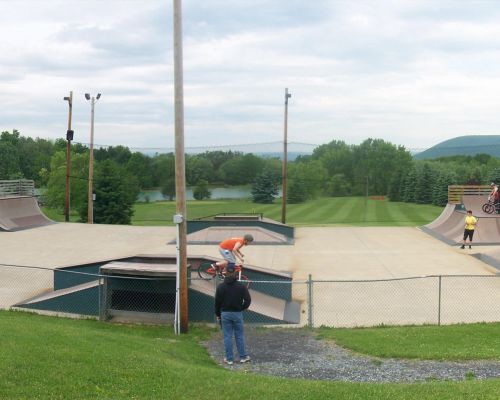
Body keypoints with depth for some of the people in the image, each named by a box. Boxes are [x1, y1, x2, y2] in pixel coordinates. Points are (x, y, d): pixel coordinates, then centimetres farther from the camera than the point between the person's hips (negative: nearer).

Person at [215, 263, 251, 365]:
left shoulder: (221, 286, -6)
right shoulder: (241, 286, -6)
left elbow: (217, 302, -3)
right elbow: (248, 300, -8)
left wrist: (217, 314, 9)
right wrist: (242, 308, 10)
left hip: (225, 314, 0)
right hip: (237, 314, 0)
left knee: (227, 337, 4)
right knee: (239, 336, 9)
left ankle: (229, 359, 7)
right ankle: (243, 357, 14)